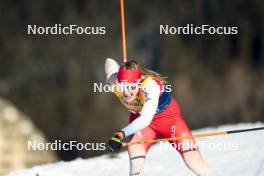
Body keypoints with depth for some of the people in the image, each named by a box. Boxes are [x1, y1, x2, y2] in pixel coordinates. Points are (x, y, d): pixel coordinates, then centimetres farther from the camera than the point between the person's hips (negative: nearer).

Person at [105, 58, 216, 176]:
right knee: (134, 146, -26)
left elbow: (146, 119, -52)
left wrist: (122, 133, -64)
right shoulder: (115, 83, -26)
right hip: (139, 117, 4)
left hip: (168, 115, -4)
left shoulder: (149, 85, -41)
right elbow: (109, 62, -4)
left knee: (191, 157, -14)